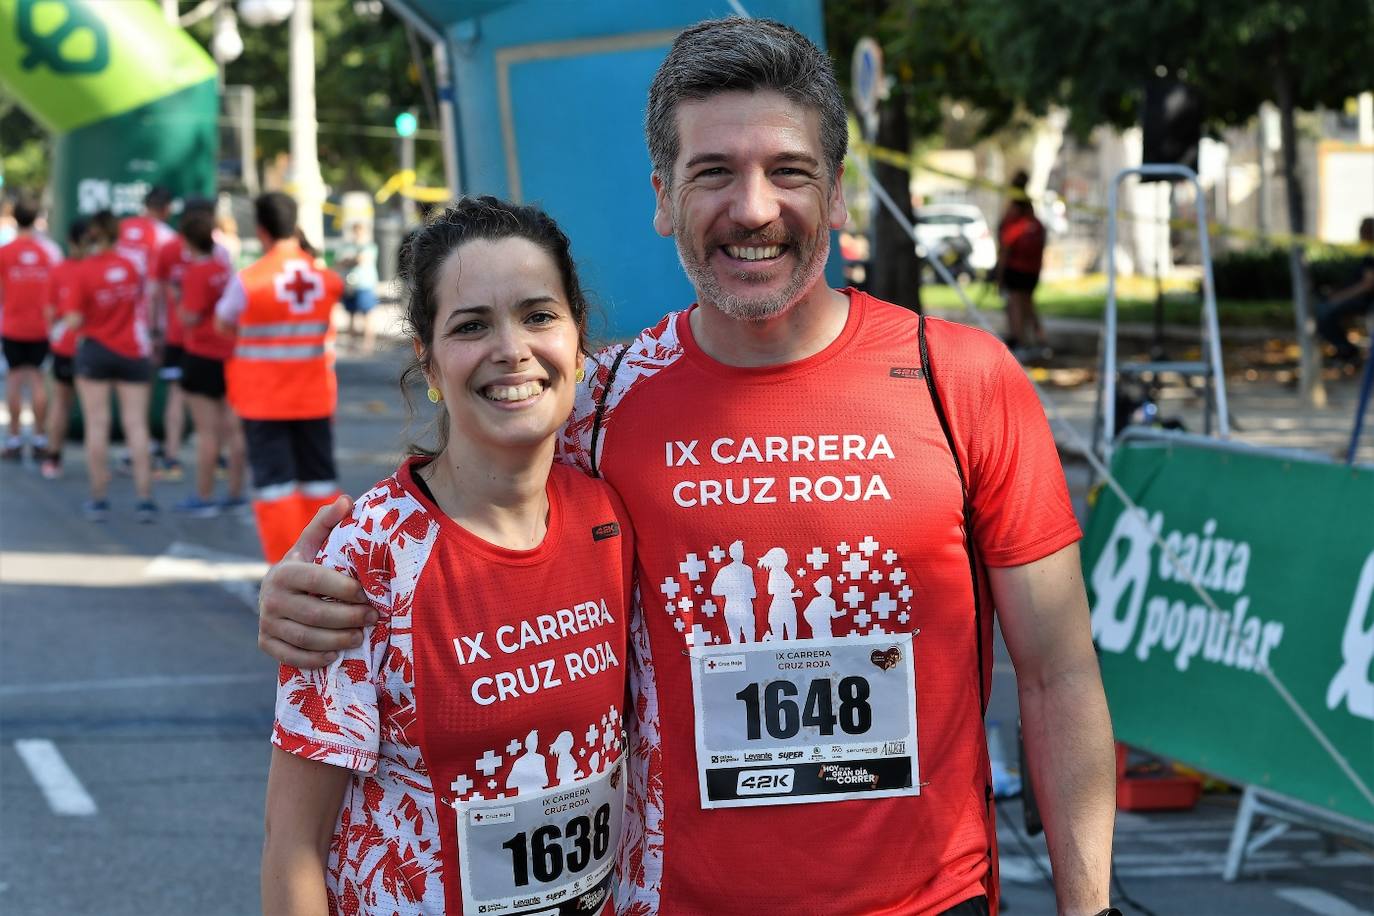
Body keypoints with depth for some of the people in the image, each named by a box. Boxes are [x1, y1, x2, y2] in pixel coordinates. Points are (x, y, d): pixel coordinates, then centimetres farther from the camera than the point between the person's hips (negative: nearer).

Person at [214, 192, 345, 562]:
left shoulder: (247, 280, -13)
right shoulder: (326, 277, -5)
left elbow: (223, 323, 2)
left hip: (263, 398, -3)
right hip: (315, 396, 3)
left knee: (273, 480, 3)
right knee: (319, 478, 13)